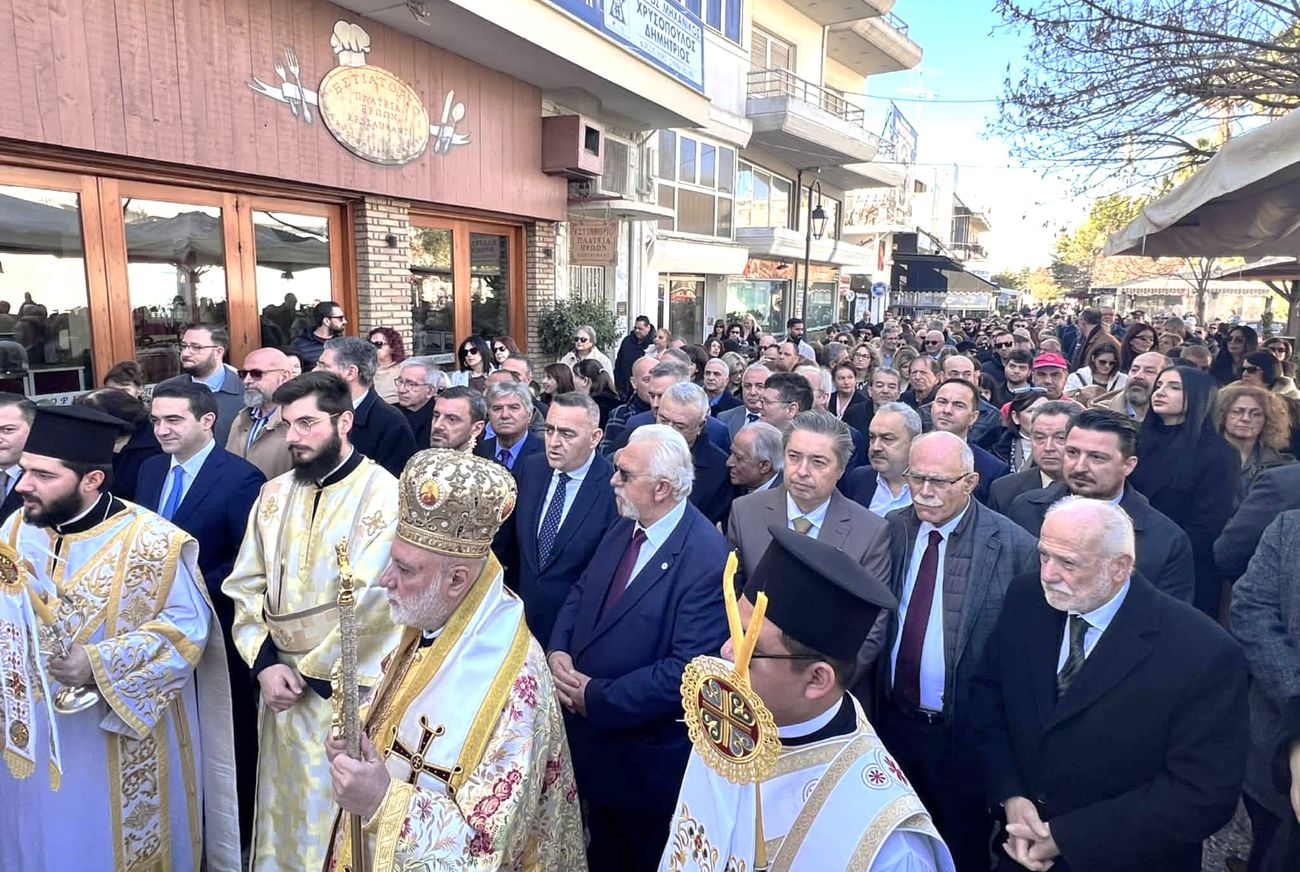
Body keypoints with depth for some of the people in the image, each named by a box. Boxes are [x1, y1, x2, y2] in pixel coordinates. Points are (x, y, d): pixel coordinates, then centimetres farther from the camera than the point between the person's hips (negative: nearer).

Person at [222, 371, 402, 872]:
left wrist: (311, 672, -13)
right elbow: (245, 585, 5)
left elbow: (369, 599, -19)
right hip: (282, 681, 5)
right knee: (284, 809, 19)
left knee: (339, 813, 8)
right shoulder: (274, 493, 5)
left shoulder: (382, 493, -15)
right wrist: (265, 662, -7)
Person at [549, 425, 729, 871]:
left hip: (644, 753, -7)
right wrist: (558, 652, -12)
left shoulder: (707, 559, -27)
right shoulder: (623, 528, 0)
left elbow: (686, 670, -29)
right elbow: (580, 593, 8)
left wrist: (595, 698, -22)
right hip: (588, 733, 7)